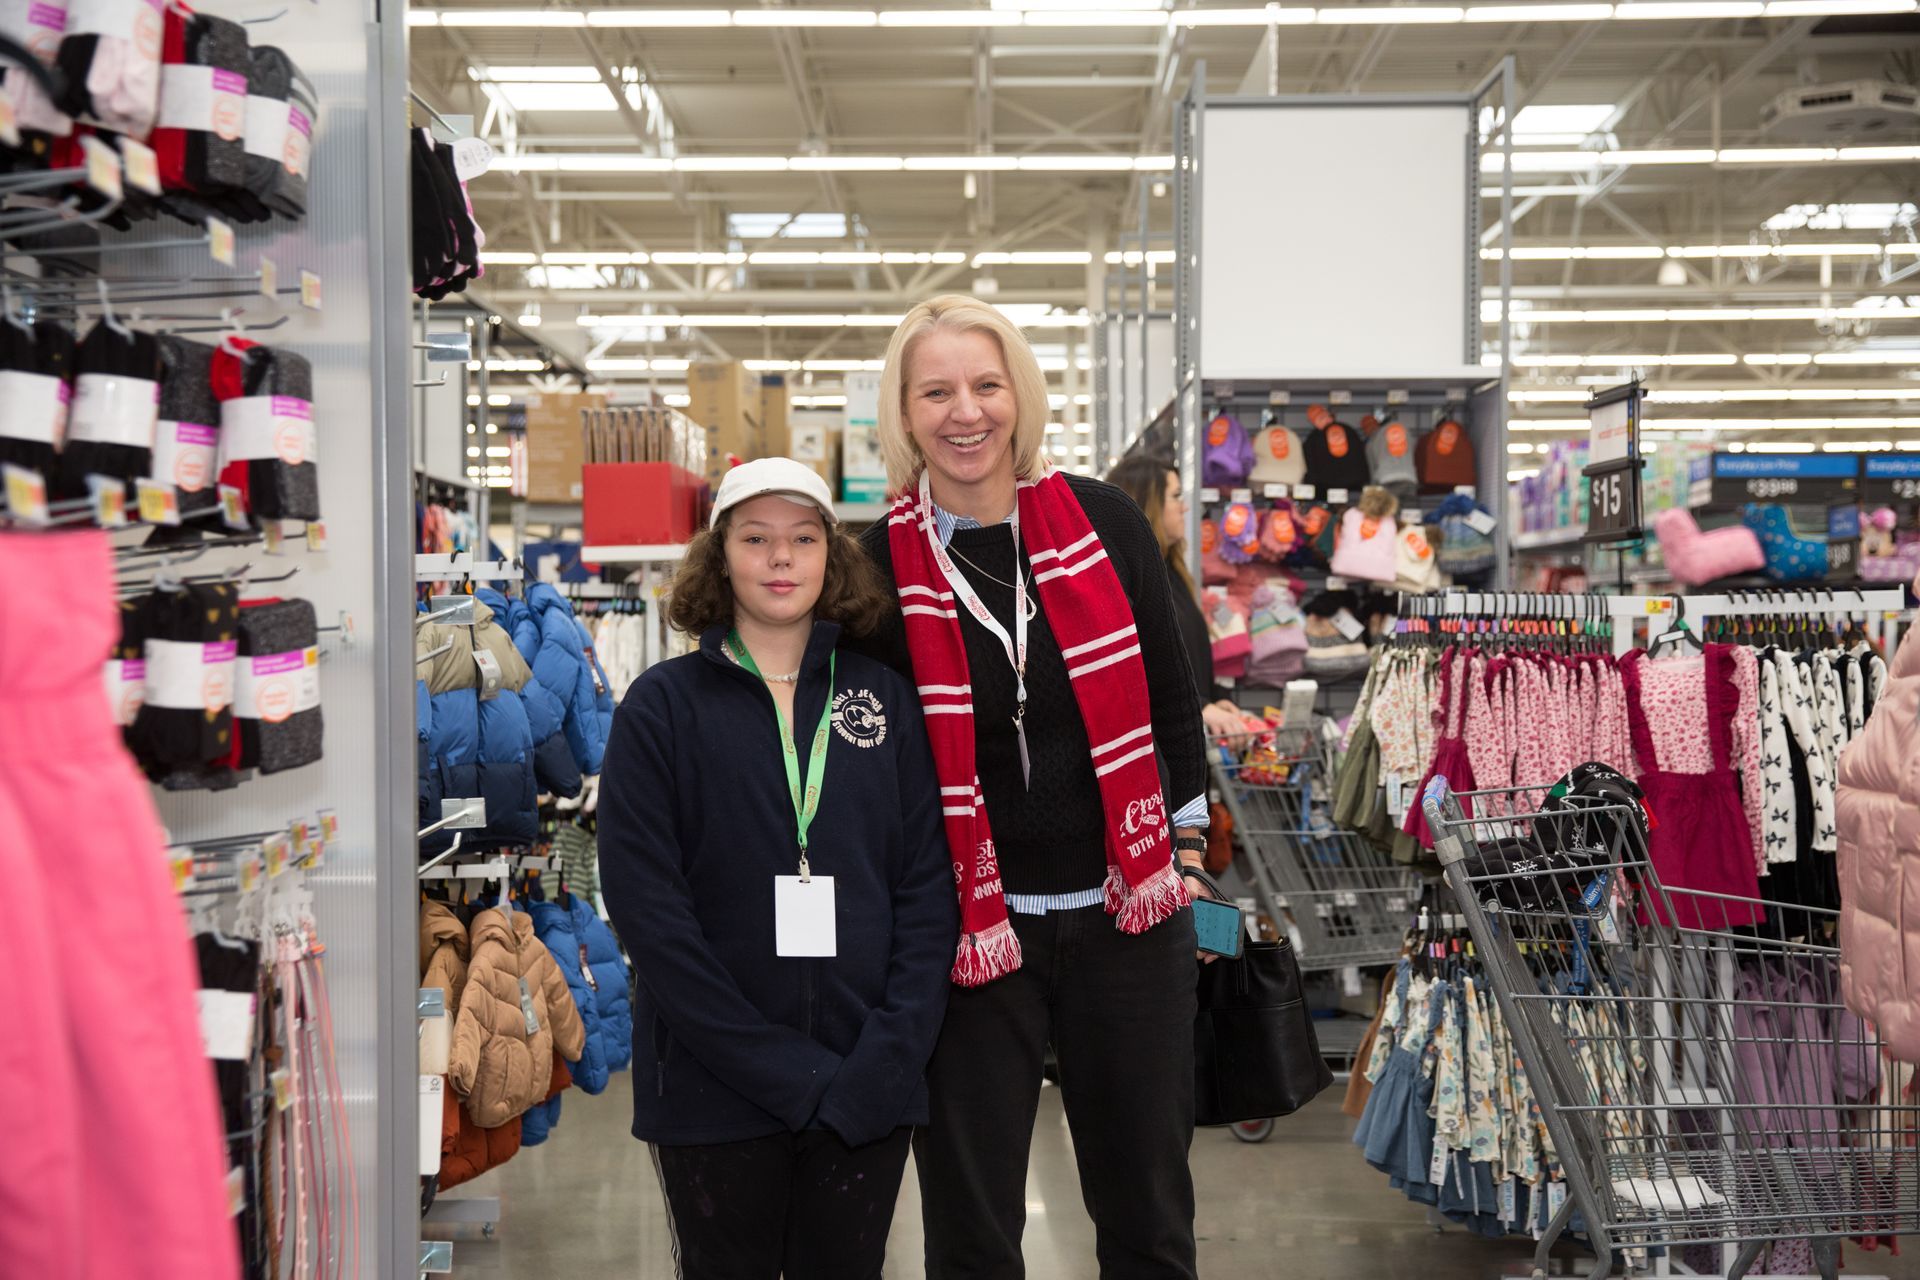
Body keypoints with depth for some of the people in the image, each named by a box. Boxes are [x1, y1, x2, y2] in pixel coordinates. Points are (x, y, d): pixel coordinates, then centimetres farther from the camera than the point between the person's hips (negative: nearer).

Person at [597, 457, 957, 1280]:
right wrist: (776, 1065, -14)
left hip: (868, 1092, 2)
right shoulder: (663, 706, -2)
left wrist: (890, 1054, -10)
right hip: (713, 1090, -2)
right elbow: (645, 904, -9)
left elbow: (926, 888, 3)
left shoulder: (886, 701, 6)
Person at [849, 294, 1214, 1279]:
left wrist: (1185, 845, 9)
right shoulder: (880, 565, -7)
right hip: (970, 928, -1)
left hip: (1126, 914, 2)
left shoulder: (1104, 521, -2)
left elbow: (1170, 693, 8)